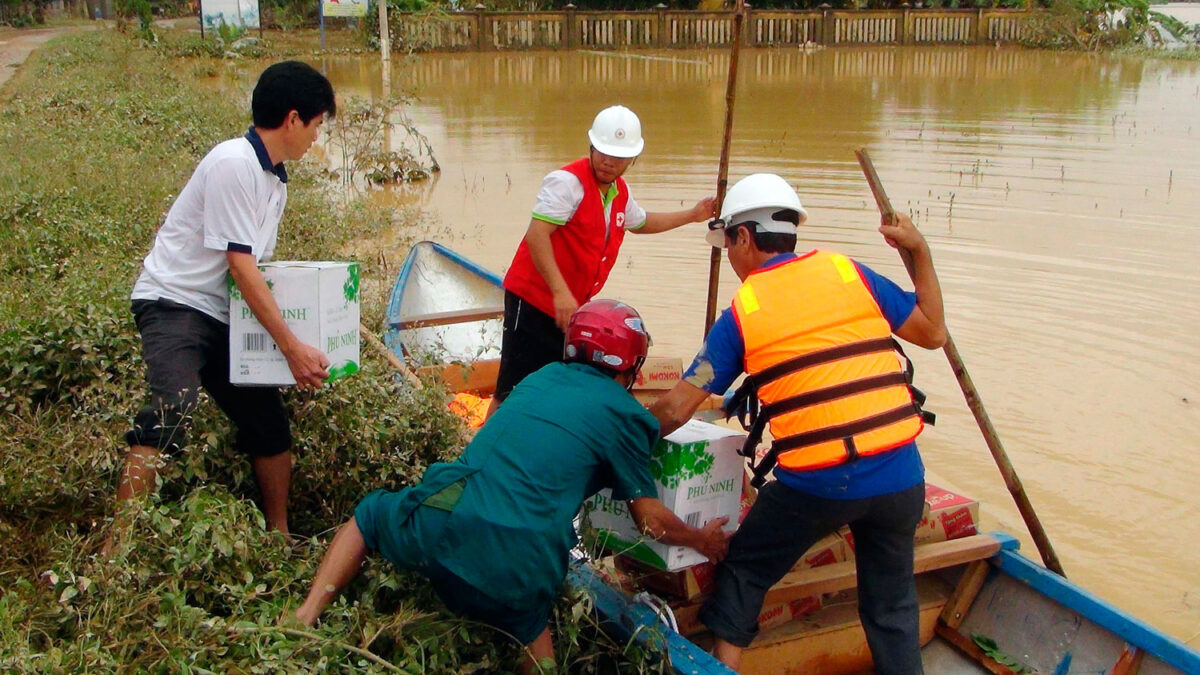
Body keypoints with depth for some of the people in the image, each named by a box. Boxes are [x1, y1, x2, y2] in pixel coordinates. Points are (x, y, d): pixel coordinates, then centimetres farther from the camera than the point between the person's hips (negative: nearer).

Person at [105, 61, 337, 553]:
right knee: (173, 408, -29)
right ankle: (115, 547, -26)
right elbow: (241, 265, -19)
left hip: (223, 316, 9)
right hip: (174, 302, -9)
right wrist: (292, 347, -19)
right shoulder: (233, 162, -16)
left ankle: (279, 535, 24)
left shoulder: (275, 178, 12)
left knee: (268, 419, 7)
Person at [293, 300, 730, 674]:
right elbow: (650, 520, 10)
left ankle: (306, 616, 17)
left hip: (442, 522, 3)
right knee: (533, 634, 27)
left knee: (369, 515, 30)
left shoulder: (542, 377, 20)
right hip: (518, 562, -3)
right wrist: (701, 540, 28)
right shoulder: (624, 413, 7)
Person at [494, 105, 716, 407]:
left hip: (572, 307, 8)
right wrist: (561, 293, -31)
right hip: (534, 300, -8)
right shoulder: (567, 181, -15)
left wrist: (692, 215, 34)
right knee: (514, 392, -8)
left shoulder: (620, 192, 12)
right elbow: (536, 236, -25)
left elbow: (640, 222, 35)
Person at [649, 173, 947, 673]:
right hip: (899, 473, 3)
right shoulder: (849, 272, 6)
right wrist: (919, 251, 21)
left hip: (815, 482, -3)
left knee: (743, 573, 20)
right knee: (891, 603, 21)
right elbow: (932, 332, 13)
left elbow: (676, 411, 1)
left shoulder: (741, 313, 1)